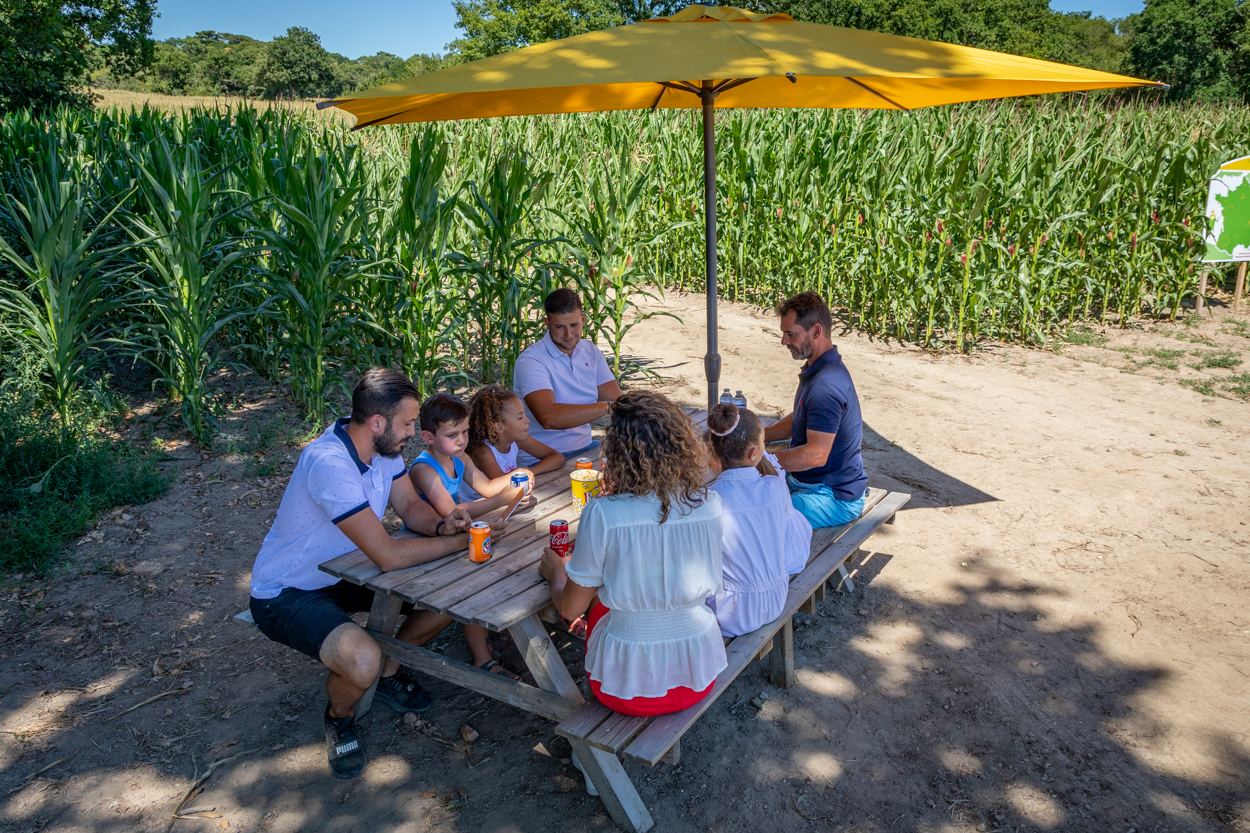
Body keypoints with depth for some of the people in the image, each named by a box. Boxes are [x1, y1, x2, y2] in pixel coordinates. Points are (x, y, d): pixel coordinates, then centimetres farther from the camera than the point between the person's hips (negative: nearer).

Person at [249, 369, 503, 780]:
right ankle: (338, 718, 2)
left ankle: (389, 673, 19)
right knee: (363, 660, -34)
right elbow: (388, 555, -35)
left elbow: (410, 506, 5)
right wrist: (461, 541, -25)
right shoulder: (329, 463, -34)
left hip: (345, 573, 8)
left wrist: (441, 525, -17)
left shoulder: (382, 446, -7)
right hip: (285, 594, -8)